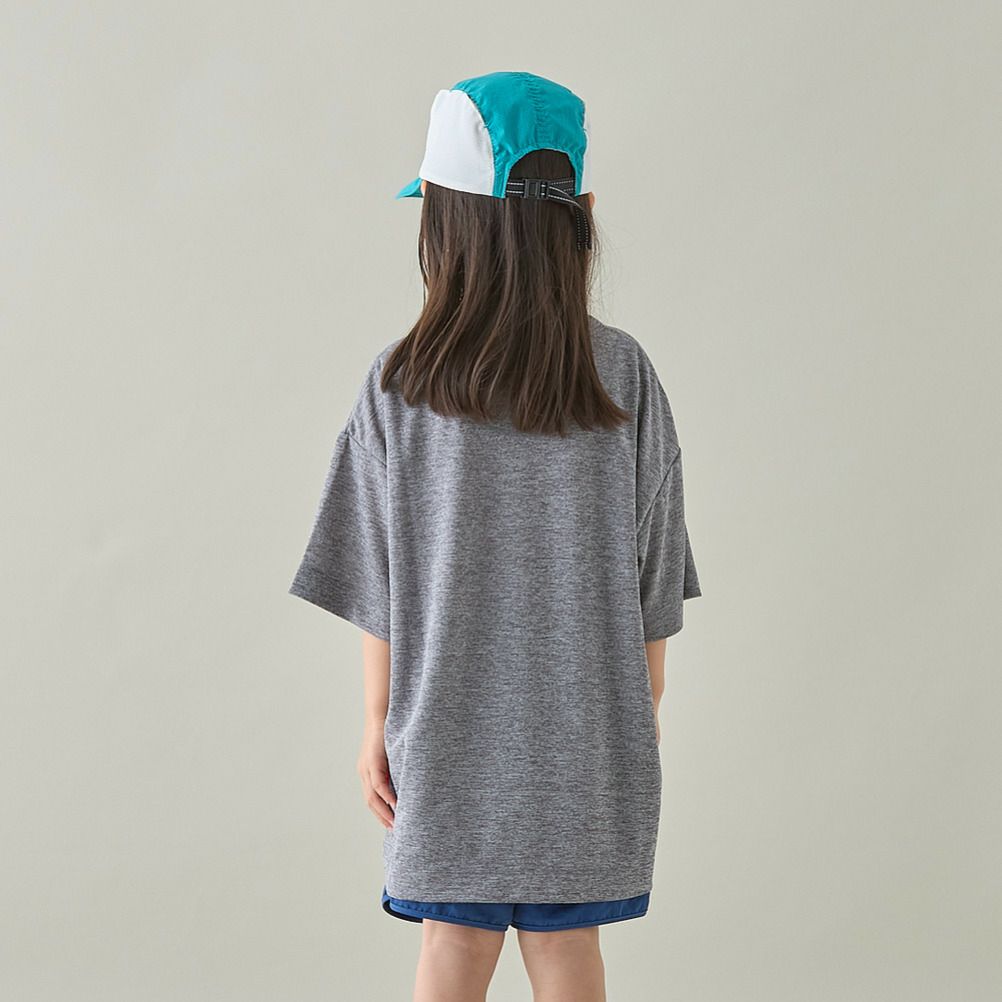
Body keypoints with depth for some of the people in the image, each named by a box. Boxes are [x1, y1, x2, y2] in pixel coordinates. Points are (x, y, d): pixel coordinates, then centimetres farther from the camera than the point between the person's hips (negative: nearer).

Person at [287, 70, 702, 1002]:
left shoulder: (401, 385, -11)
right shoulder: (626, 377, -7)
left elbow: (379, 586, -6)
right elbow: (651, 586, -1)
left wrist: (376, 725, 5)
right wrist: (643, 715, 11)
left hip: (449, 732, 0)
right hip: (585, 735, 1)